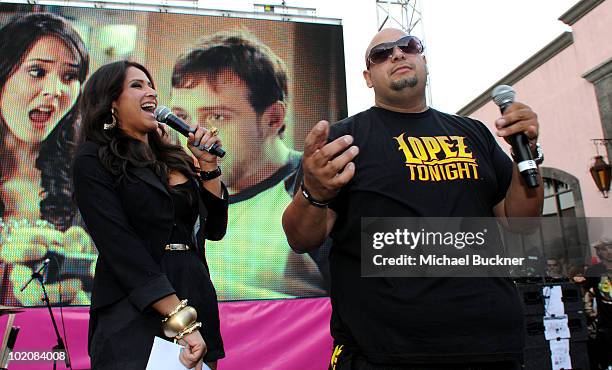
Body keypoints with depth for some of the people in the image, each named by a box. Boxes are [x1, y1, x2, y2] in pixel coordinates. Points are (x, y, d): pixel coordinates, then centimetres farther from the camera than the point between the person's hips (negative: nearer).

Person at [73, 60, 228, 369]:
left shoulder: (171, 158, 12)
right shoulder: (94, 160, -4)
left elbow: (213, 229, 11)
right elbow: (121, 247, -15)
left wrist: (208, 165, 1)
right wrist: (180, 319, -21)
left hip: (196, 302, 6)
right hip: (137, 314, -6)